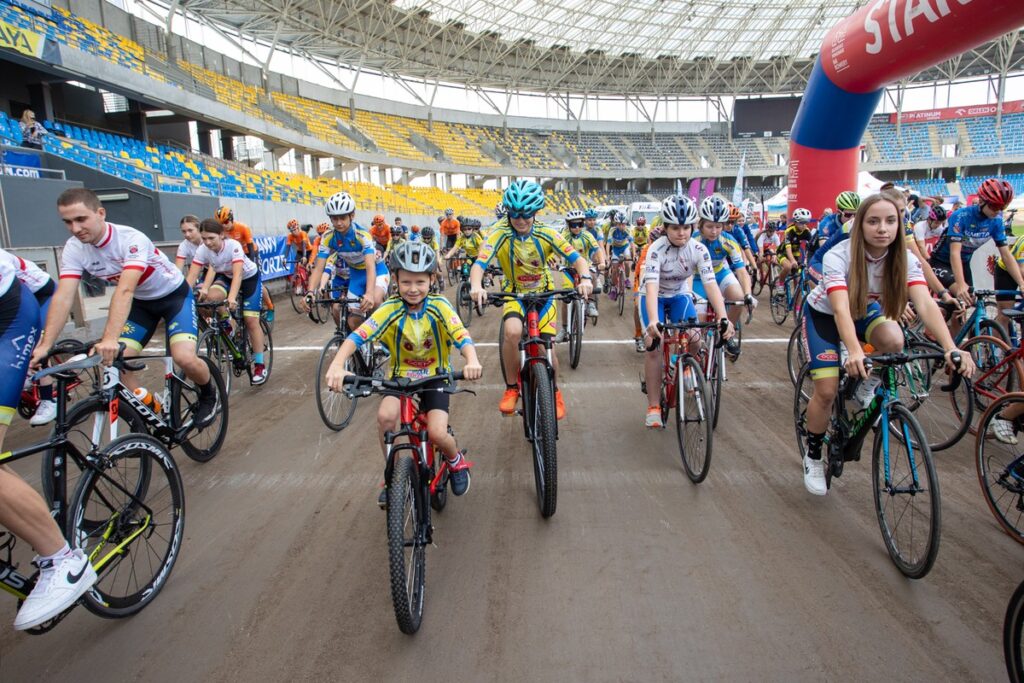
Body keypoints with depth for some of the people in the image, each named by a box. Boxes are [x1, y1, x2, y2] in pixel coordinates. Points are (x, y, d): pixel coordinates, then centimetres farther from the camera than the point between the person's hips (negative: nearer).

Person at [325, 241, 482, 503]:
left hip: (436, 375, -1)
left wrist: (472, 361, -50)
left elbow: (462, 337, -28)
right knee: (385, 416, -26)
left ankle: (457, 460, 18)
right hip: (401, 374, 1)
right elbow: (357, 336, -28)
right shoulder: (391, 309, -16)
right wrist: (337, 365, -46)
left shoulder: (439, 306, -15)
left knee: (436, 433, -19)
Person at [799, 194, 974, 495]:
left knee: (894, 340, -31)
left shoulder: (906, 260, -19)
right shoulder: (838, 256, -31)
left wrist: (950, 348, -48)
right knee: (827, 391, -14)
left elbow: (926, 304, -32)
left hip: (864, 311, 4)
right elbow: (841, 309, -44)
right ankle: (813, 456, 10)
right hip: (823, 314, -4)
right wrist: (854, 352, -60)